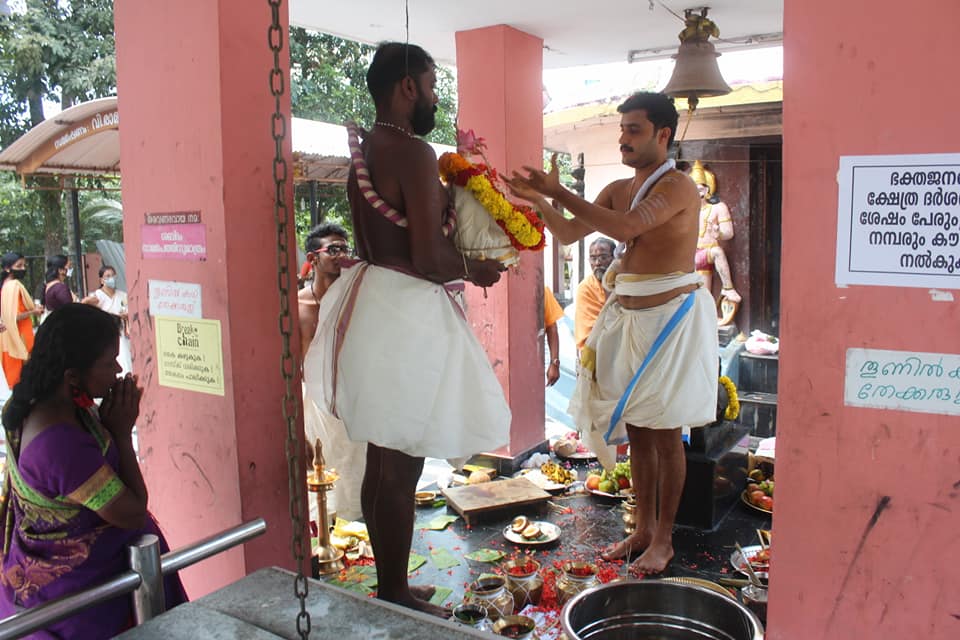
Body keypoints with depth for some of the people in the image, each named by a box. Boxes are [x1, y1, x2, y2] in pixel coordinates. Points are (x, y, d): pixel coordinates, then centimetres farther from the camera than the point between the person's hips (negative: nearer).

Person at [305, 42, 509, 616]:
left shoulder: (364, 151, 13)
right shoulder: (413, 152, -16)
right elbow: (429, 259, -22)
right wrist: (475, 269, -4)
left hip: (373, 300, 10)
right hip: (404, 312, -10)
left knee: (381, 458, 16)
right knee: (401, 468, 2)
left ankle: (389, 588, 31)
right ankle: (396, 599, 17)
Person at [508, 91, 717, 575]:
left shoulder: (679, 186, -12)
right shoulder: (618, 189, 12)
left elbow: (624, 227, -27)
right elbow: (569, 234, 9)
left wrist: (559, 193, -24)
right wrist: (539, 201, -8)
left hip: (671, 316, -7)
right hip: (629, 315, 7)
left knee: (664, 432, 1)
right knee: (636, 427, 12)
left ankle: (663, 540, 15)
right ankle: (643, 529, 25)